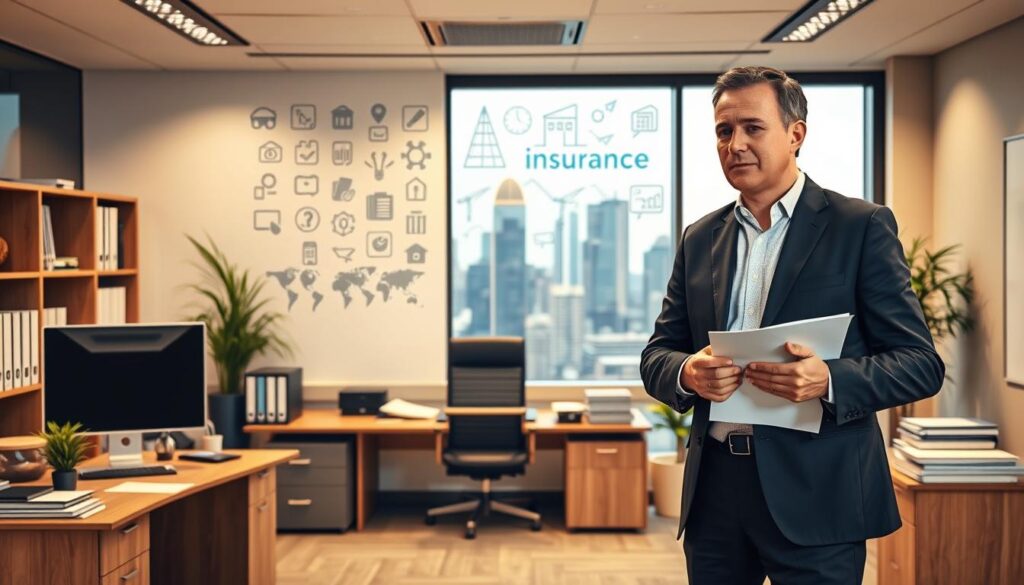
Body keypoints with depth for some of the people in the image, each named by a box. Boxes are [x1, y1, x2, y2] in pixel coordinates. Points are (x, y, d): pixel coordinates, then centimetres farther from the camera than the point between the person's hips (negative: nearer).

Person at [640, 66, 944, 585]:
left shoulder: (861, 226, -3)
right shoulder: (699, 238, 11)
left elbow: (922, 363, -5)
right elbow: (656, 355, 12)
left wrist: (828, 380, -23)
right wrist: (688, 373, -11)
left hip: (815, 494, -4)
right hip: (714, 487, 5)